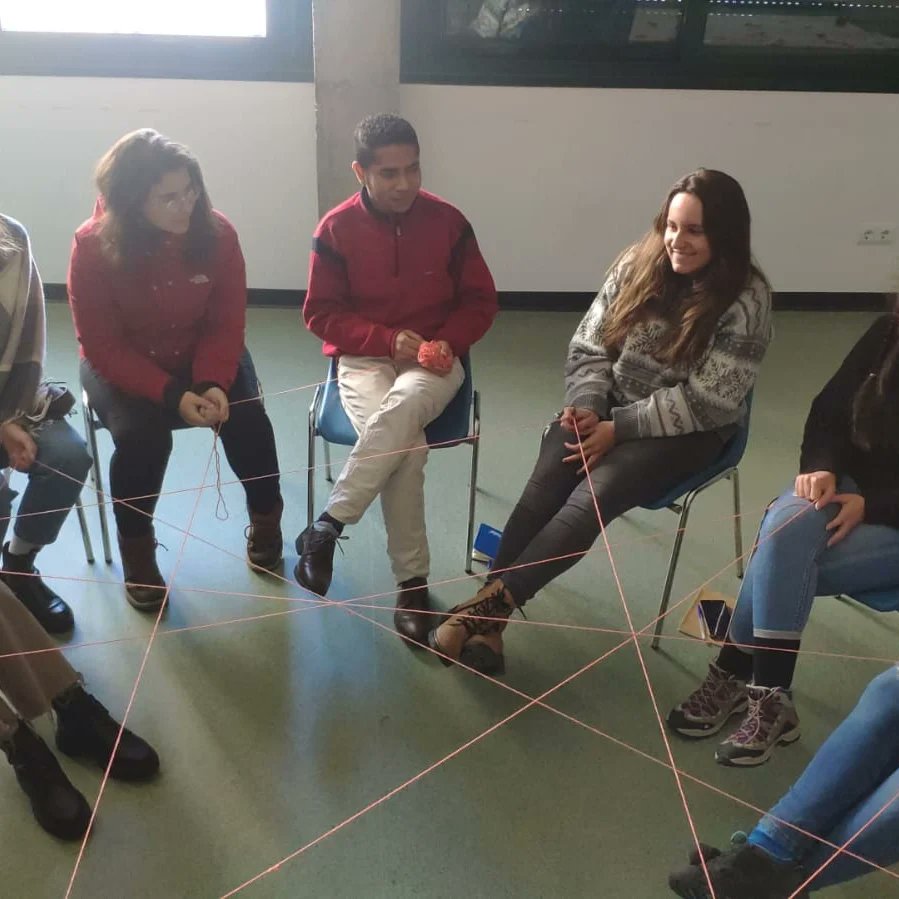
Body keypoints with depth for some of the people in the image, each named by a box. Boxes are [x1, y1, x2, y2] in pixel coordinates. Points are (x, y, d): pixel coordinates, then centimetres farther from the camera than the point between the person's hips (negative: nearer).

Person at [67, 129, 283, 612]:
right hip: (122, 365, -1)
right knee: (141, 433, -29)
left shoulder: (217, 233, -17)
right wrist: (171, 394, -31)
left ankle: (266, 520, 6)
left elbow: (226, 325, -10)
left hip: (204, 357, 2)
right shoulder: (93, 246, -22)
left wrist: (214, 382, -29)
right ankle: (136, 549, -3)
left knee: (247, 419, -23)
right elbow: (103, 347, -19)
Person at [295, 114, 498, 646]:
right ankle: (413, 580, -18)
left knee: (401, 409, -37)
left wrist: (446, 341, -13)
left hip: (433, 361, 1)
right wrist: (387, 339, -14)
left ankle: (326, 528, -24)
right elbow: (321, 312, 0)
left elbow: (480, 301, 6)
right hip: (363, 358, -1)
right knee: (408, 446, -32)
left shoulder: (448, 221, -2)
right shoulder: (337, 229, -4)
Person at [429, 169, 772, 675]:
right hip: (609, 407, 4)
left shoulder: (747, 301, -13)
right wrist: (586, 408, -15)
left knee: (594, 496, -29)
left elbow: (705, 401, -16)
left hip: (686, 430, -3)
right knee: (544, 490, -24)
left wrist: (618, 429, -19)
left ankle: (489, 604, -26)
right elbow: (588, 348, 3)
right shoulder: (637, 266, 1)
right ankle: (489, 620, -25)